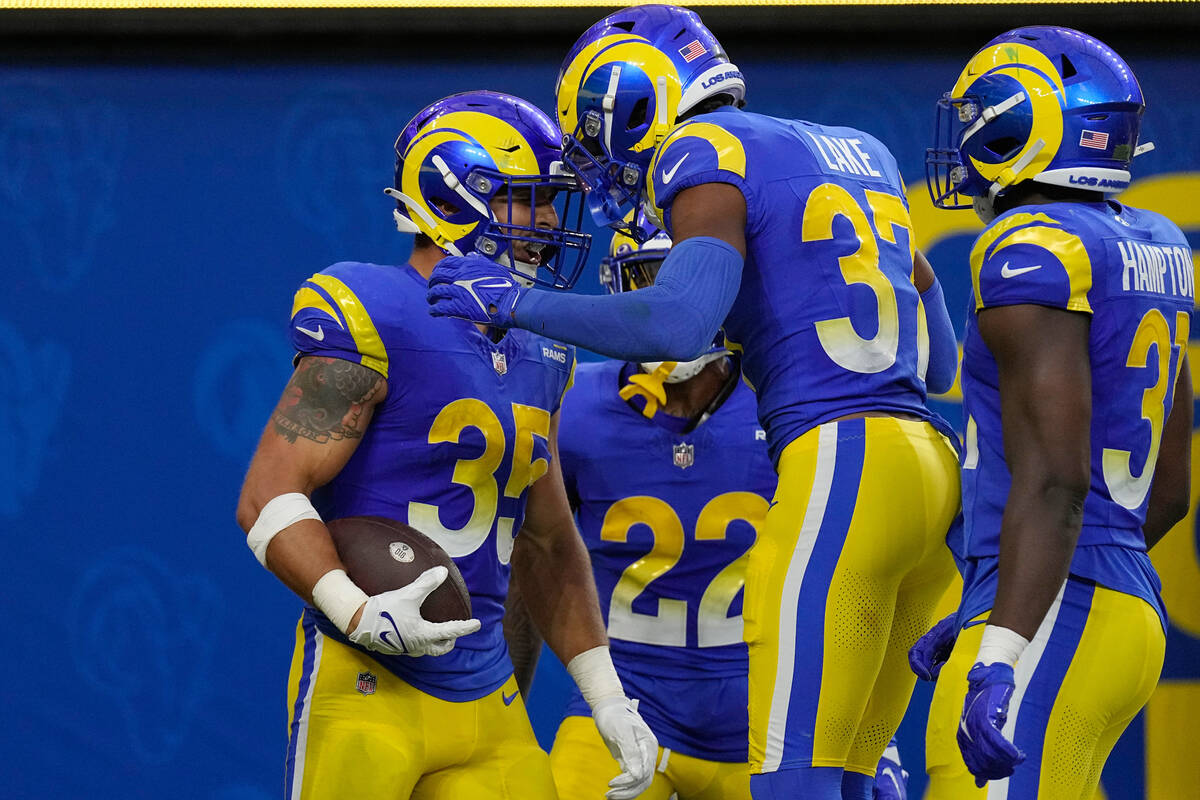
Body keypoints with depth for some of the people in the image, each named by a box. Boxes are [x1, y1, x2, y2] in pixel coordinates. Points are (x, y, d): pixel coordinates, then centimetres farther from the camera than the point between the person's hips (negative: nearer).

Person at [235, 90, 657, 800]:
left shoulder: (539, 353, 15)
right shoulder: (375, 321, -10)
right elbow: (268, 498, -15)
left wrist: (608, 698, 18)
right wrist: (358, 613, -29)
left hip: (487, 703, 7)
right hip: (368, 688, -7)